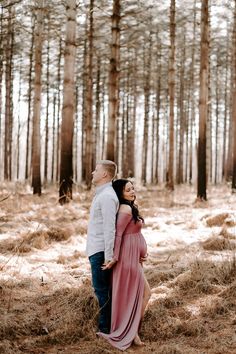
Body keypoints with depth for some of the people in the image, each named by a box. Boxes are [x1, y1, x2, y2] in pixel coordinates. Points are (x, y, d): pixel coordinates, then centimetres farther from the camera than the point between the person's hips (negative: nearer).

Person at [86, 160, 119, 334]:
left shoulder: (107, 196, -17)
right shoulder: (101, 194, 15)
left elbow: (109, 228, -21)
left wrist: (108, 256, -22)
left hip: (100, 251, -10)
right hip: (96, 250, 10)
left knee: (102, 290, -3)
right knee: (103, 289, 14)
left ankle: (105, 328, 5)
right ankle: (105, 325, 23)